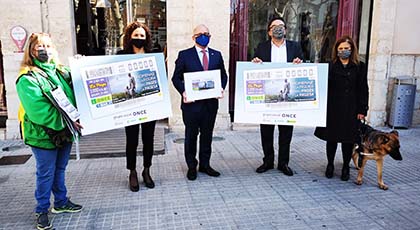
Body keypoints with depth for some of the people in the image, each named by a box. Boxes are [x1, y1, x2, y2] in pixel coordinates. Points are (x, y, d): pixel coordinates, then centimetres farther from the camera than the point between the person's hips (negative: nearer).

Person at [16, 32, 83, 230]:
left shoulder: (61, 71, 6)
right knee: (46, 173, 6)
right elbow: (38, 110, -22)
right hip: (44, 134, -5)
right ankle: (41, 211, 24)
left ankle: (61, 202, 35)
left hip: (64, 132, 6)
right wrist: (66, 122, -24)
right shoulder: (27, 78, -13)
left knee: (59, 169, 19)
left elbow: (74, 94, 9)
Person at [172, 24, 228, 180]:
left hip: (211, 102, 3)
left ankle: (205, 164, 26)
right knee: (191, 135, 7)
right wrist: (183, 92, -16)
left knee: (207, 134, 12)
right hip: (192, 102, -3)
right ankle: (191, 166, 21)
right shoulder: (184, 55, 1)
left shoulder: (217, 55, 11)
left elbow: (223, 75, 14)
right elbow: (176, 77, 0)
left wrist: (221, 88, -5)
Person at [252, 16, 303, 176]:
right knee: (266, 131, 9)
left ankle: (283, 163, 21)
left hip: (287, 97, 0)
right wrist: (255, 63, -16)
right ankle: (268, 161, 24)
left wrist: (298, 65, -15)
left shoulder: (295, 47, 8)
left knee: (286, 131, 8)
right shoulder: (262, 47, 6)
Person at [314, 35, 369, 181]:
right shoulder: (330, 66, 3)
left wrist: (362, 110, -3)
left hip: (351, 109, 0)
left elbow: (363, 90, 3)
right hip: (333, 108, 0)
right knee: (331, 138, 8)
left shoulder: (359, 67, 4)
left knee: (348, 139, 7)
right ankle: (330, 165, 25)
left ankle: (346, 167, 24)